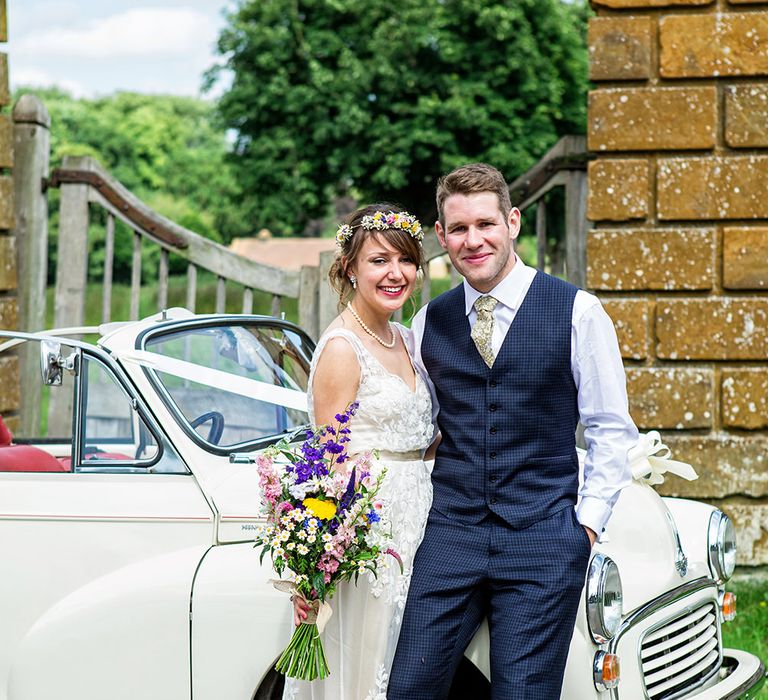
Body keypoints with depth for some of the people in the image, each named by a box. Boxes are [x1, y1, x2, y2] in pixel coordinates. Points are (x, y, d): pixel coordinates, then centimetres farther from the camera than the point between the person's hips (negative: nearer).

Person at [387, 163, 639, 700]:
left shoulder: (577, 312, 0)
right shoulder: (429, 323, 11)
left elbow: (611, 430, 2)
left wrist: (587, 524, -4)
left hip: (544, 540, -3)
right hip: (449, 533, 3)